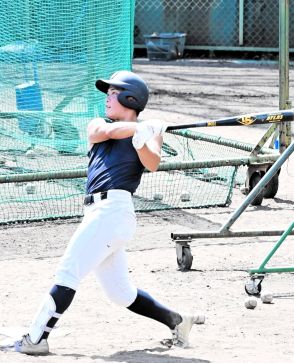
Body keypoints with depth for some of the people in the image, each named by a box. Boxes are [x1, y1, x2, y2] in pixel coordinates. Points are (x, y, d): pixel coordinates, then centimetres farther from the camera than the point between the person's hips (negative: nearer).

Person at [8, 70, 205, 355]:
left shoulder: (148, 131, 7)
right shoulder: (97, 125, 22)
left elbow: (152, 164, -11)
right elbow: (103, 132, -3)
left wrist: (144, 136, -28)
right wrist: (137, 127, -13)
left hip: (113, 209, -7)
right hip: (98, 212, 7)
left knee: (67, 273, -11)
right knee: (121, 293, 10)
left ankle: (36, 339, -11)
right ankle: (177, 321, 20)